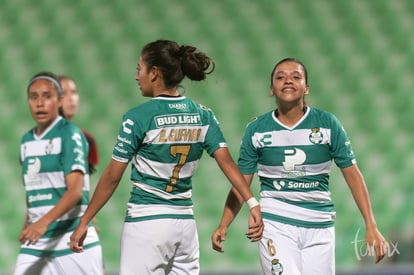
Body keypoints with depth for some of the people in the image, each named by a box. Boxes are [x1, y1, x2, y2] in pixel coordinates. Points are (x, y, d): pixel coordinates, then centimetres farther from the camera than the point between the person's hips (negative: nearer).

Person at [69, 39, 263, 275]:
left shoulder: (138, 117, -10)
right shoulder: (202, 114, 4)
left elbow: (112, 177, -8)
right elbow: (227, 162, -5)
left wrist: (84, 222, -2)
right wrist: (253, 203, -8)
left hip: (146, 222, -5)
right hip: (185, 223, 6)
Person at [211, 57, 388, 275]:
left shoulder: (327, 124, 1)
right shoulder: (256, 130, 3)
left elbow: (352, 174, 3)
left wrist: (371, 227, -4)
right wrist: (223, 226, -9)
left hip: (319, 226, 1)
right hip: (275, 223, -1)